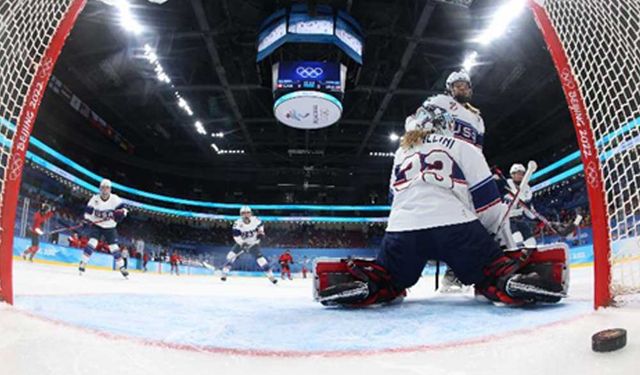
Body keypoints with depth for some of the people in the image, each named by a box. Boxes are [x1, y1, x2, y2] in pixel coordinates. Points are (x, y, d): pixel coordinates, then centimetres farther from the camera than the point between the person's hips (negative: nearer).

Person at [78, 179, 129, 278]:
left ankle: (121, 267, 9)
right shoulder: (95, 199, -9)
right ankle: (83, 263, -11)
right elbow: (88, 211, -4)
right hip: (96, 225, 0)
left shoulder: (115, 199, -11)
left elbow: (123, 209, -9)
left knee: (114, 247, -1)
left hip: (109, 227, 0)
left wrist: (121, 212, -30)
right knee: (92, 242, -21)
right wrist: (87, 221, -17)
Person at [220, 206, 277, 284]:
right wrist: (242, 243, -39)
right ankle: (224, 273, -8)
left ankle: (270, 275, -7)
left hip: (253, 244, 0)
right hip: (241, 243, 0)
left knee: (260, 258, -16)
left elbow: (260, 224, 5)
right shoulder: (238, 223, -23)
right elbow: (236, 236, -27)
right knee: (231, 255, -19)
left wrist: (261, 232, -10)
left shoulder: (255, 220, -17)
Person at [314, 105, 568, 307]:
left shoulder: (401, 154, 30)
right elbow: (486, 197, 11)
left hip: (402, 228, 3)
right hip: (456, 226, -3)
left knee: (384, 281, 20)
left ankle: (361, 283, -11)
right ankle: (515, 280, -25)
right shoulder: (464, 149, 18)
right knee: (495, 271, 8)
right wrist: (503, 231, 23)